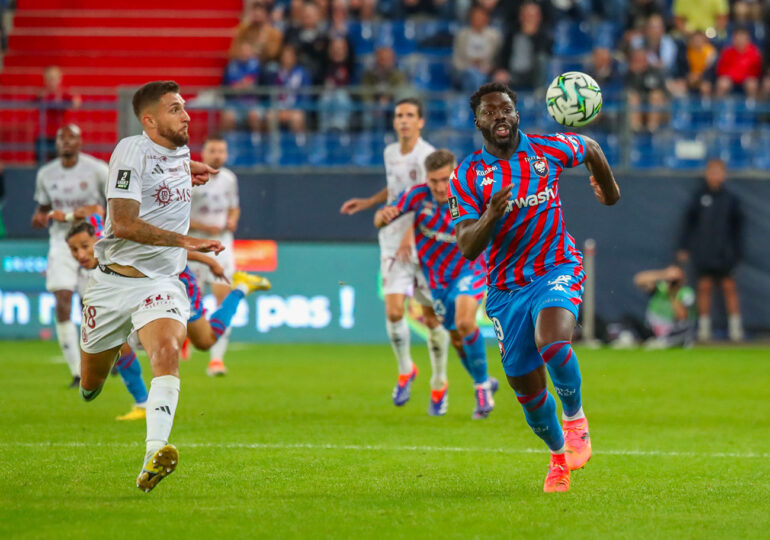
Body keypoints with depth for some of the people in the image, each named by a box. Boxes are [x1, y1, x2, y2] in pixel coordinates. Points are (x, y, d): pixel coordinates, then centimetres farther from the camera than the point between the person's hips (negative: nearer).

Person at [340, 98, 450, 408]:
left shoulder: (427, 156, -12)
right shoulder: (391, 153, 10)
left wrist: (410, 236, -34)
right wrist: (367, 203, 24)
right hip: (393, 241, 4)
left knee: (432, 316, 3)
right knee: (394, 310, -11)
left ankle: (439, 382, 20)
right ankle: (405, 370, 11)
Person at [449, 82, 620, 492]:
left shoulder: (549, 150, -3)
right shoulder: (467, 175, -6)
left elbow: (591, 149, 20)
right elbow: (467, 247, -13)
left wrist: (609, 189, 34)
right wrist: (492, 215, -31)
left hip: (556, 270, -2)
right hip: (505, 287, 2)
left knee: (552, 343, -31)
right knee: (526, 386, 5)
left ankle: (575, 417, -4)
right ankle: (558, 455, 32)